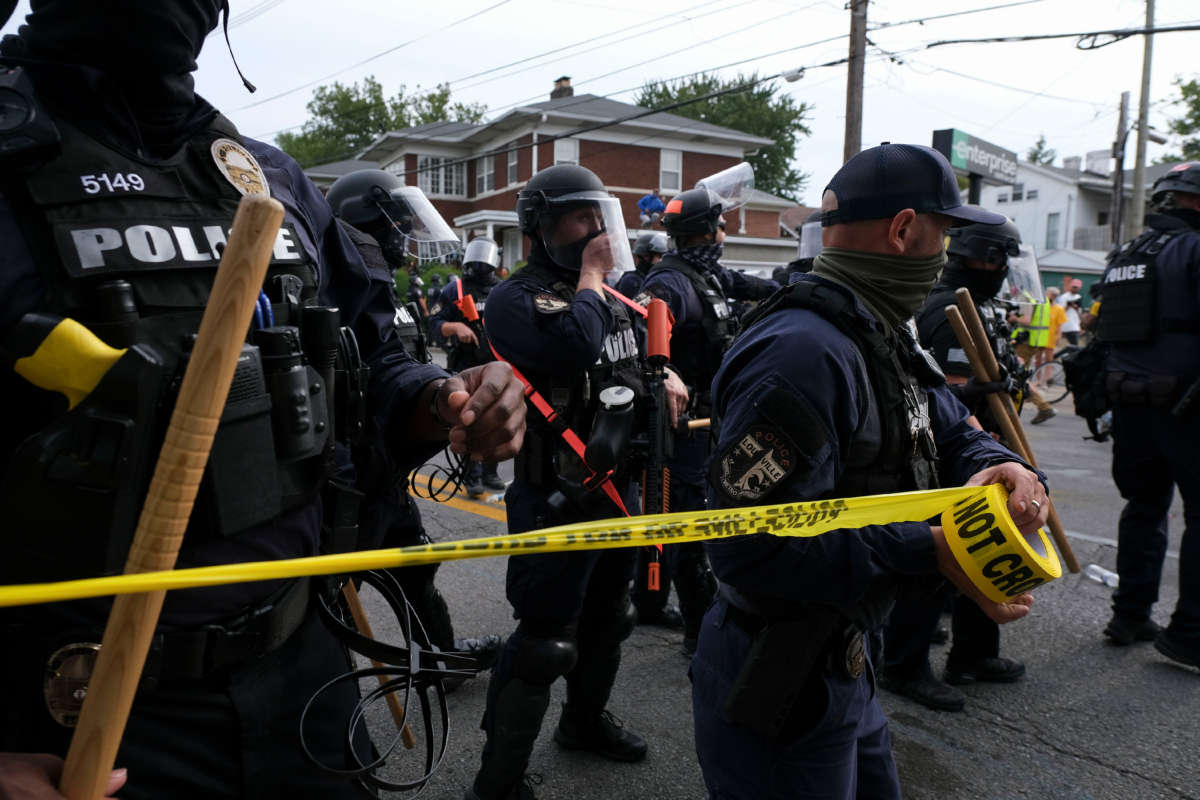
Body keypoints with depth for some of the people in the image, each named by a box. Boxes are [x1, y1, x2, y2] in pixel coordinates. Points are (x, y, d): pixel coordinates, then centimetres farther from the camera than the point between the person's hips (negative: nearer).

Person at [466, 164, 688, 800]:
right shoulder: (517, 298, -16)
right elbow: (574, 346, -35)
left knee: (605, 617, 24)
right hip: (557, 500, -9)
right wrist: (591, 274, -19)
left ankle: (586, 718, 48)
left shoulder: (611, 298, 10)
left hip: (618, 489, 9)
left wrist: (666, 377, 4)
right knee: (543, 643, -4)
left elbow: (638, 356, 26)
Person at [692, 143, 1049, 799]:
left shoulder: (881, 341, 8)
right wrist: (928, 553, -28)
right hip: (777, 693, -10)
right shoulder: (802, 351, -28)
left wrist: (1003, 469, -10)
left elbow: (953, 434, 14)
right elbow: (752, 545, -33)